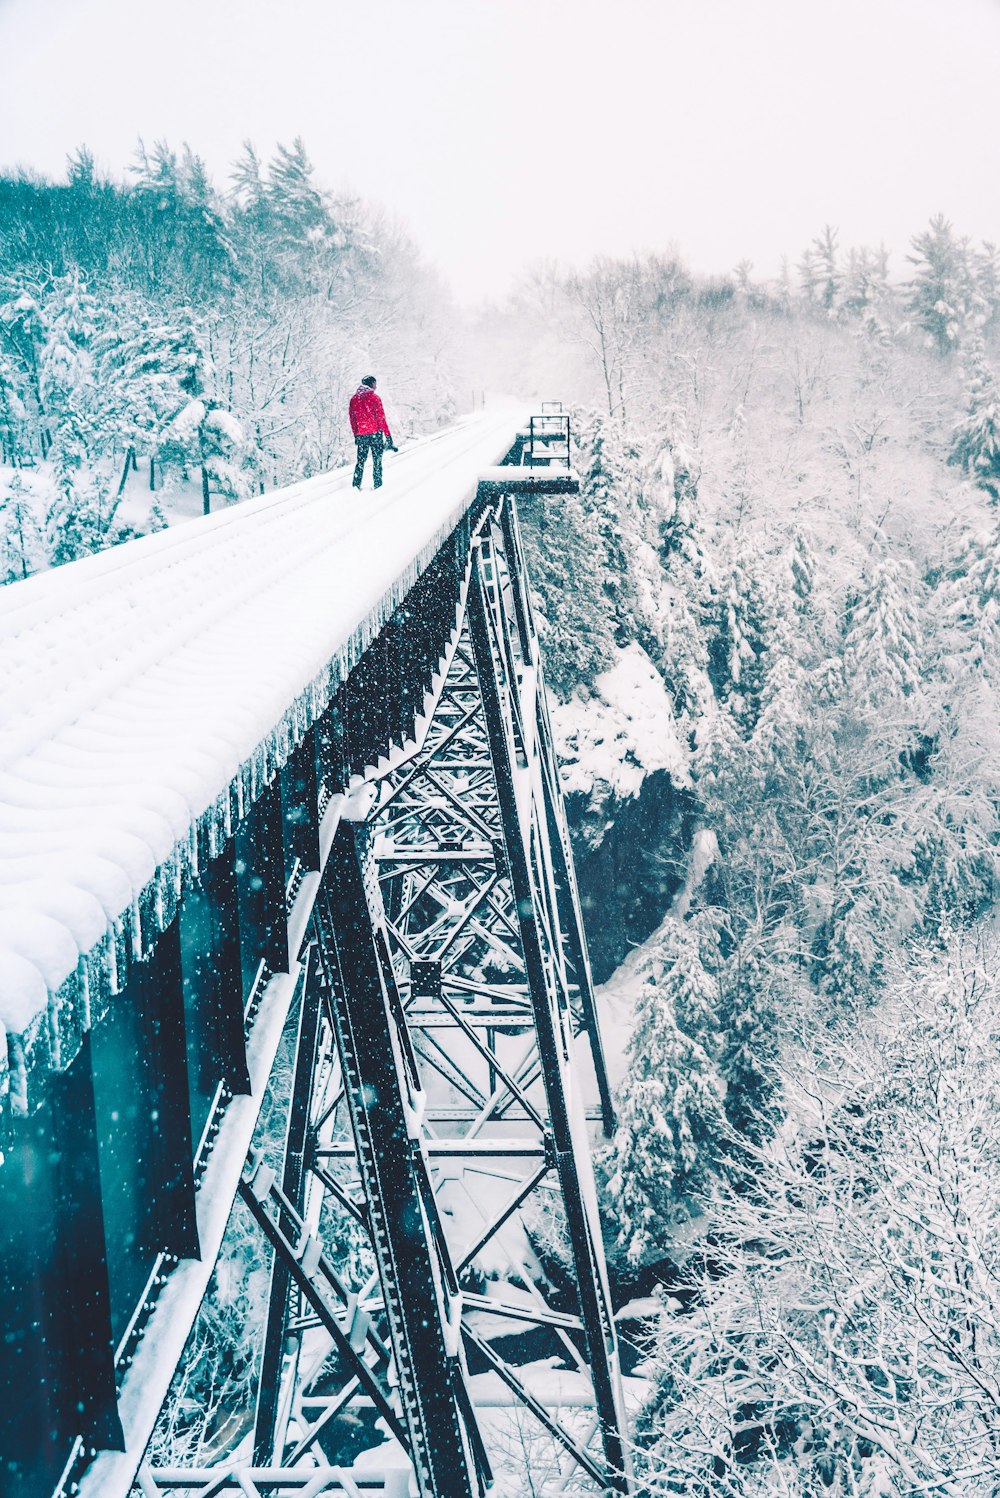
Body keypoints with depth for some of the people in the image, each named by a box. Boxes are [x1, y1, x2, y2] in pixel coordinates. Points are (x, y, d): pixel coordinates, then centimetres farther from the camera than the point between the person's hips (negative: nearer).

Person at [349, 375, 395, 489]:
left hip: (361, 436, 4)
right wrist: (388, 436, -7)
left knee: (361, 461, 14)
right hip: (375, 433, -4)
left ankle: (356, 485, 7)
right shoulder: (374, 398, -9)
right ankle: (378, 486, 4)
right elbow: (381, 419, -10)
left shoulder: (354, 399, 6)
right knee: (377, 461, 4)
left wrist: (356, 435, 20)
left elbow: (352, 419, 11)